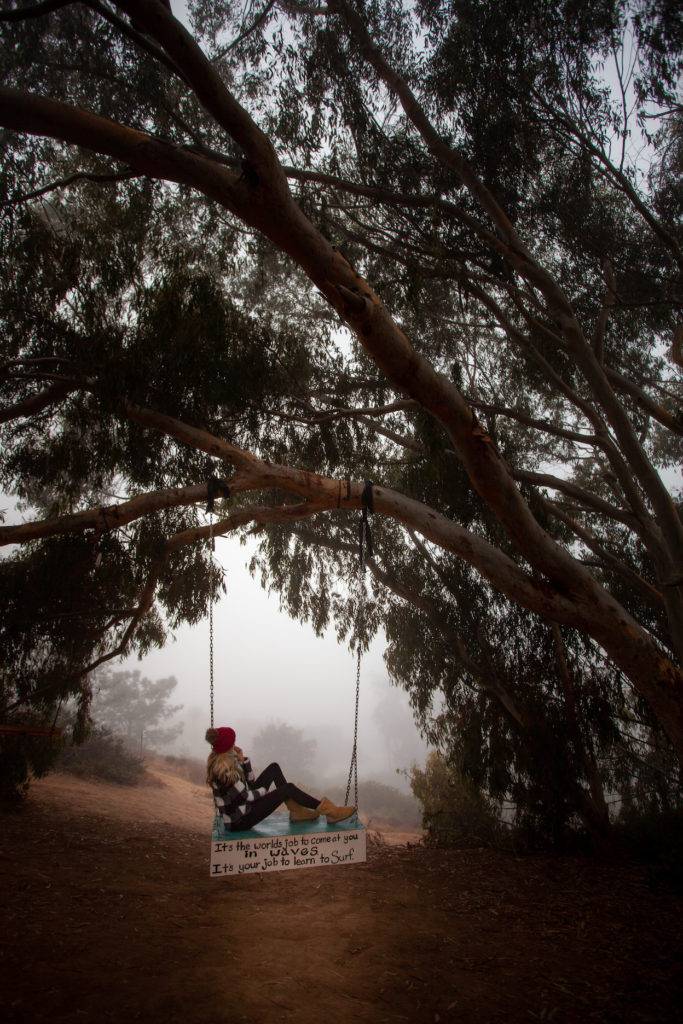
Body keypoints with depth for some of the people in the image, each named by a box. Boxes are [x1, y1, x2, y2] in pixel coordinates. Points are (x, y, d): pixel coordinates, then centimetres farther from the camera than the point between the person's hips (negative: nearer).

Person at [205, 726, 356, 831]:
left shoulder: (216, 761, 1)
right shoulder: (225, 770, -29)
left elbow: (249, 781, 7)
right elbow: (247, 796, -23)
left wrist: (242, 760, -6)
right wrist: (265, 790, -4)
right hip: (239, 822, -10)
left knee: (274, 768, 7)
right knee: (288, 789, -14)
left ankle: (296, 811, 11)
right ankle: (327, 810, -2)